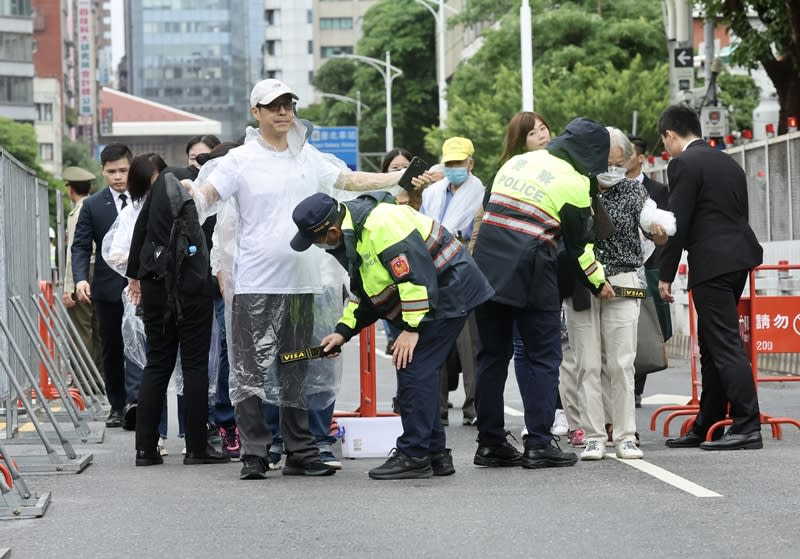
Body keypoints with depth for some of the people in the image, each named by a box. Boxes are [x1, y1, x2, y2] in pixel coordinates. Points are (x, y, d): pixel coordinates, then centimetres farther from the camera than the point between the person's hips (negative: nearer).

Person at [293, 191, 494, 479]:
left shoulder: (381, 225, -26)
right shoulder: (350, 235, 9)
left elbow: (417, 275, -27)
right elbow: (364, 292, 19)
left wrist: (412, 329, -24)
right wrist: (343, 331, 10)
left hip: (447, 291, -11)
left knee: (414, 370, -13)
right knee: (419, 373, 11)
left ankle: (414, 456, -10)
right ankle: (435, 454, 17)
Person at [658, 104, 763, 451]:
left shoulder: (683, 164, -8)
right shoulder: (729, 163, 18)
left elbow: (678, 223, -12)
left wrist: (665, 275, -6)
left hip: (711, 265, -9)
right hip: (738, 258, 9)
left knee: (725, 346, -9)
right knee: (712, 346, 14)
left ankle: (747, 427, -13)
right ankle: (705, 427, 18)